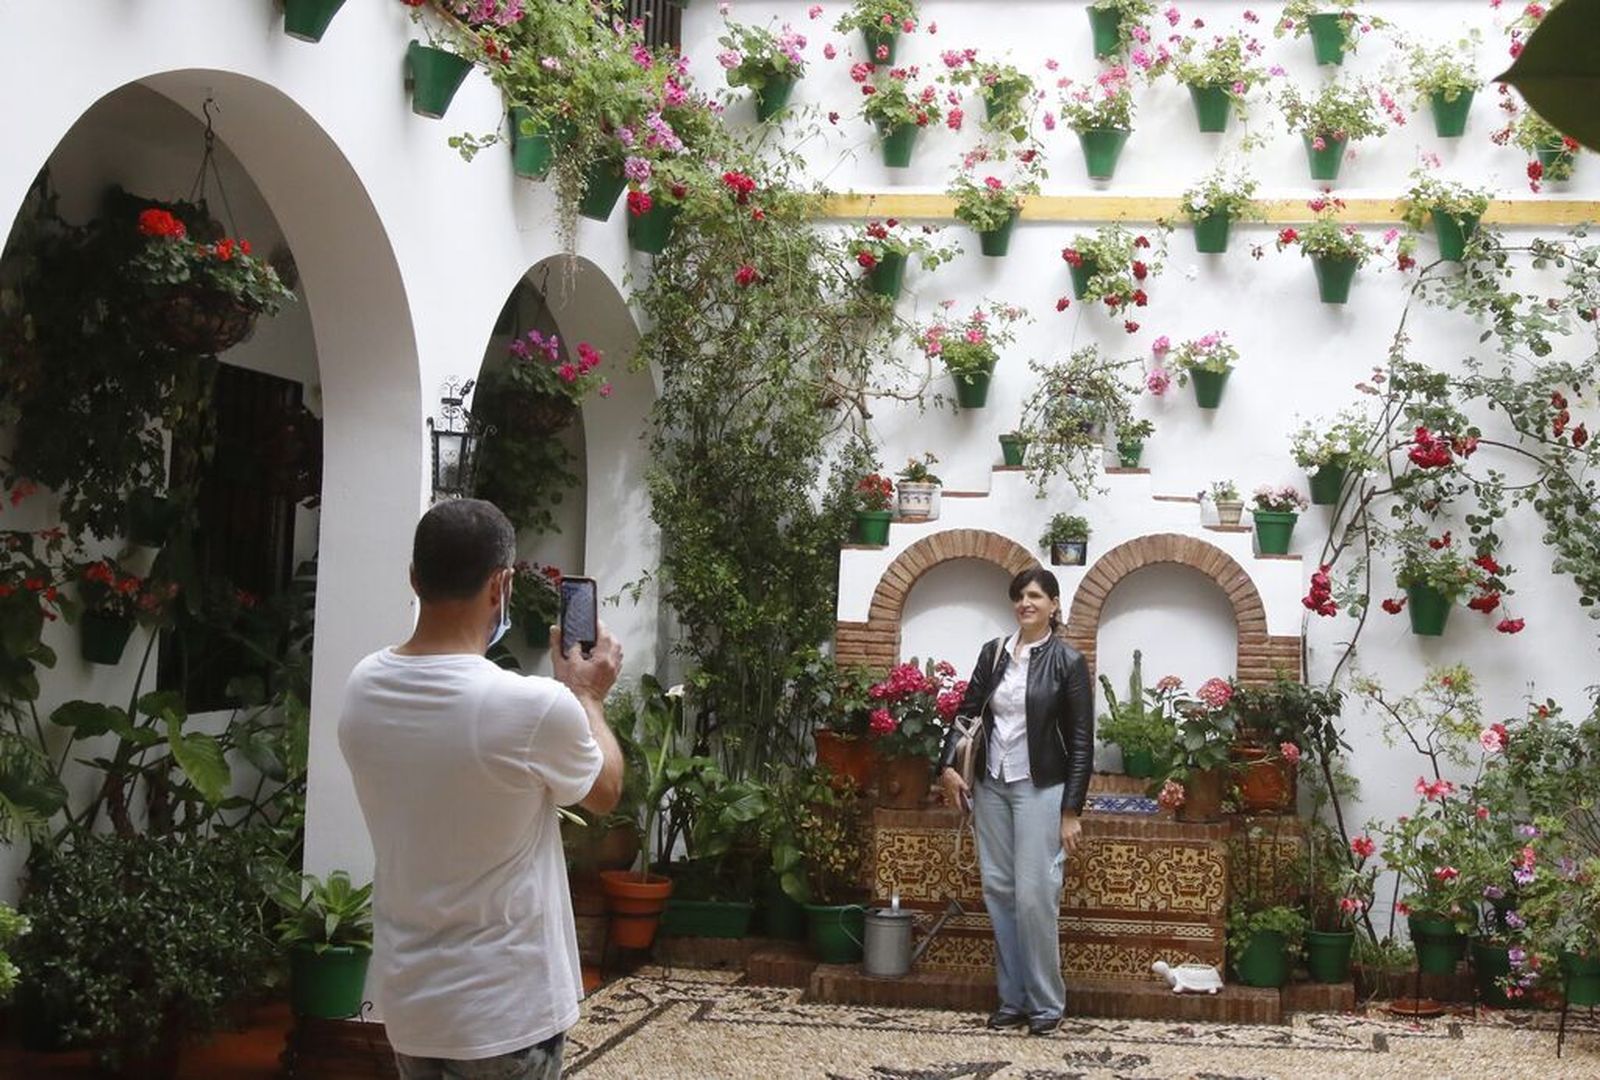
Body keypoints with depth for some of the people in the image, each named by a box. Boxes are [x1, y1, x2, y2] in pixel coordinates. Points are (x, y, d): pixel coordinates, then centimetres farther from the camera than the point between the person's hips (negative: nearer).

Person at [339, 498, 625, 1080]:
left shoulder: (363, 690, -5)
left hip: (406, 1000, 6)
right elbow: (605, 790, -1)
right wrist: (587, 696, 13)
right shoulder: (535, 707, -22)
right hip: (504, 1013, -6)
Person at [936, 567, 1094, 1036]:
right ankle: (1013, 998, 15)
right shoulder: (994, 653, 8)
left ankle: (1046, 1003, 4)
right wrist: (948, 765, -2)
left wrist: (1071, 810, -8)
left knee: (1034, 894, -8)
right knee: (998, 891, 6)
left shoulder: (1068, 661, -4)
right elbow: (968, 711, 13)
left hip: (1040, 789, -5)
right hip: (991, 786, 5)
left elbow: (1081, 741, -4)